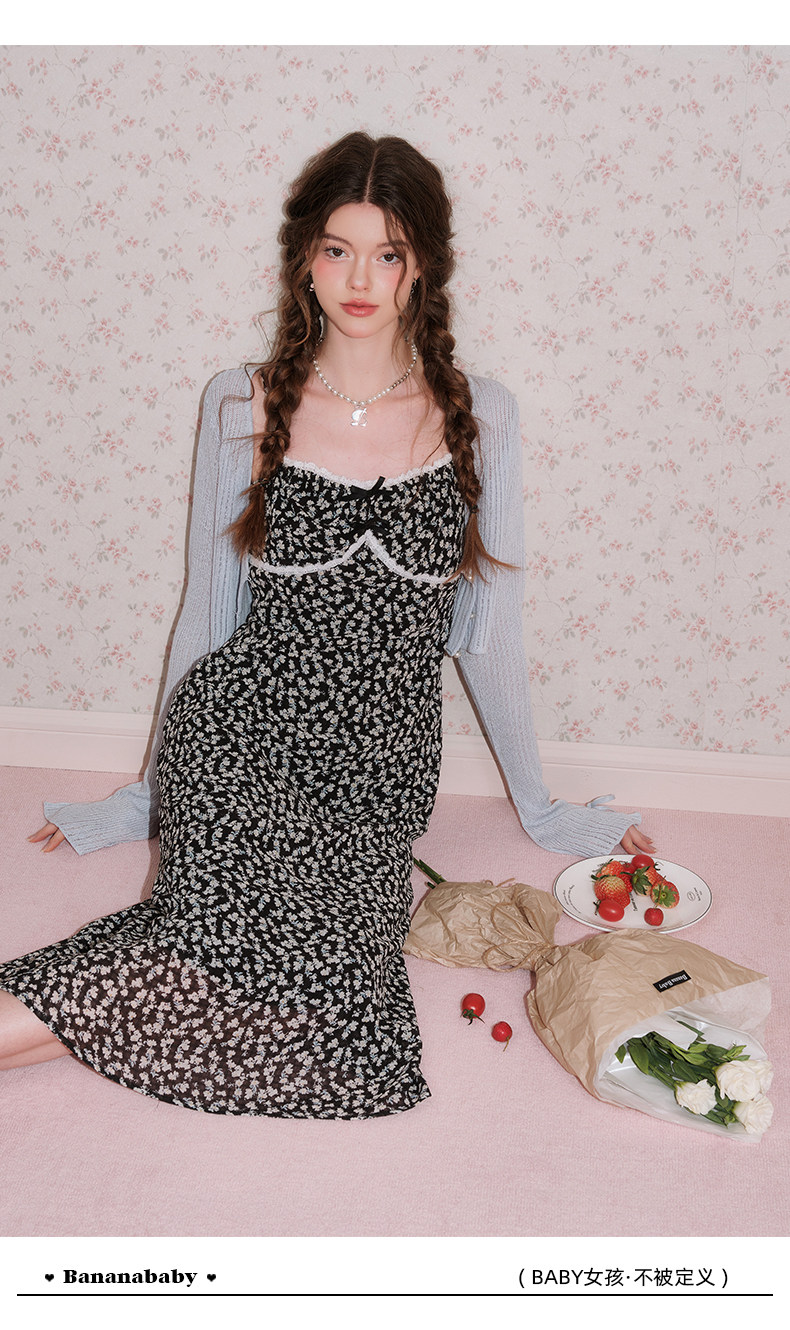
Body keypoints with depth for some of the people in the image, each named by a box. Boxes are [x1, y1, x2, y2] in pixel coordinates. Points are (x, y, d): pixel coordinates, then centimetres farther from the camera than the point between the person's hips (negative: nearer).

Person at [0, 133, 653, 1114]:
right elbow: (206, 613, 10)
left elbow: (487, 633, 10)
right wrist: (148, 797, 16)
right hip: (240, 737, -2)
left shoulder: (478, 417, 4)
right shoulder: (241, 407, 4)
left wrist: (541, 810, 15)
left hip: (383, 772, 2)